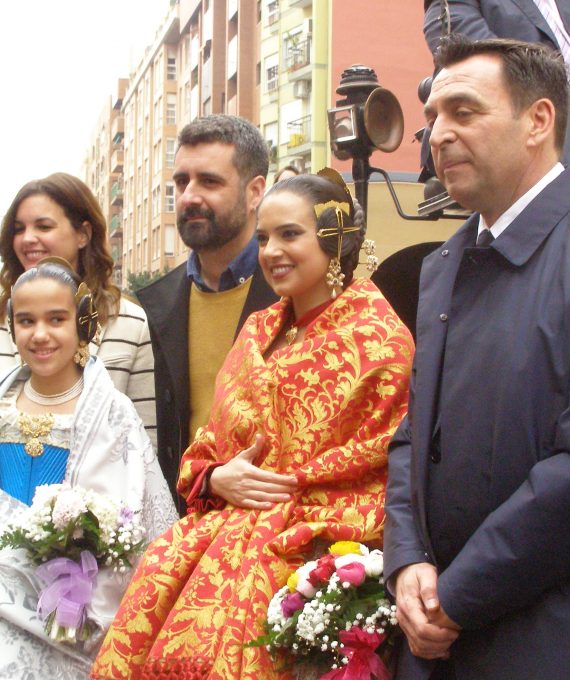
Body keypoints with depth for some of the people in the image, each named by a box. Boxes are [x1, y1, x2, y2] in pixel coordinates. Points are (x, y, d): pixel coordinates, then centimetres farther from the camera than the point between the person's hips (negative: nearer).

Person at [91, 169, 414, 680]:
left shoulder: (378, 337, -1)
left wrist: (289, 485, -14)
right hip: (228, 517, 6)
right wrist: (215, 478, 0)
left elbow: (386, 458, -6)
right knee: (158, 578, -18)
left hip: (310, 536, -6)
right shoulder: (259, 330, 19)